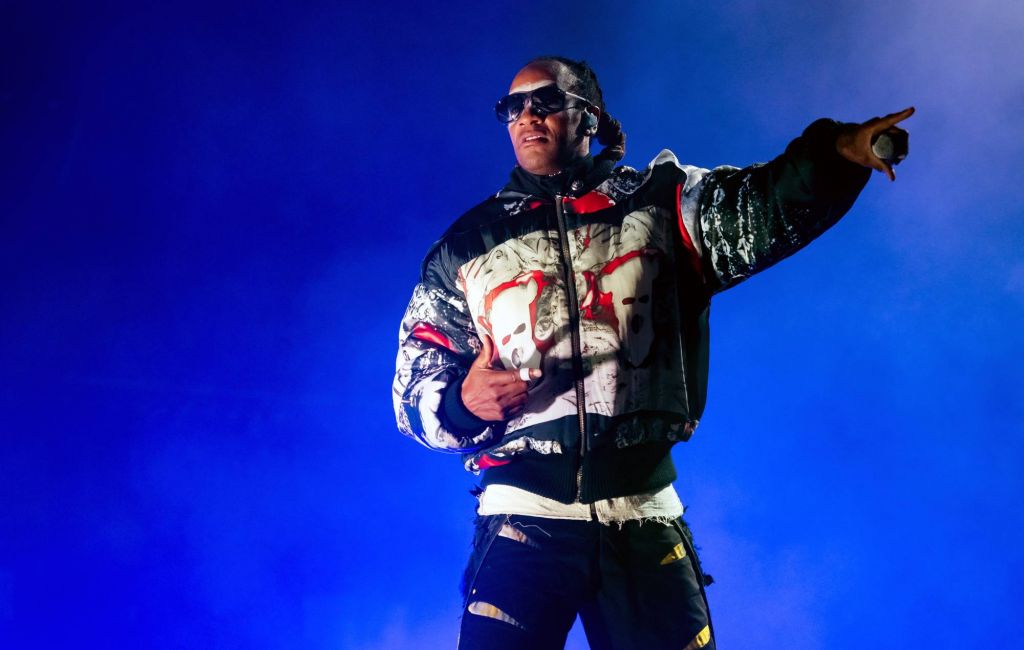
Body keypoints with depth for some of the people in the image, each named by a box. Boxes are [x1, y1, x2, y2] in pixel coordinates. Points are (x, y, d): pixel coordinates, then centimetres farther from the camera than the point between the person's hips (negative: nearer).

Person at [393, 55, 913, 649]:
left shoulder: (658, 203, 11)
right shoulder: (466, 245, 13)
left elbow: (759, 209, -7)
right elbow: (415, 385, 13)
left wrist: (836, 154, -27)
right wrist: (460, 400, -10)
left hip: (644, 517, 0)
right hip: (523, 516, 0)